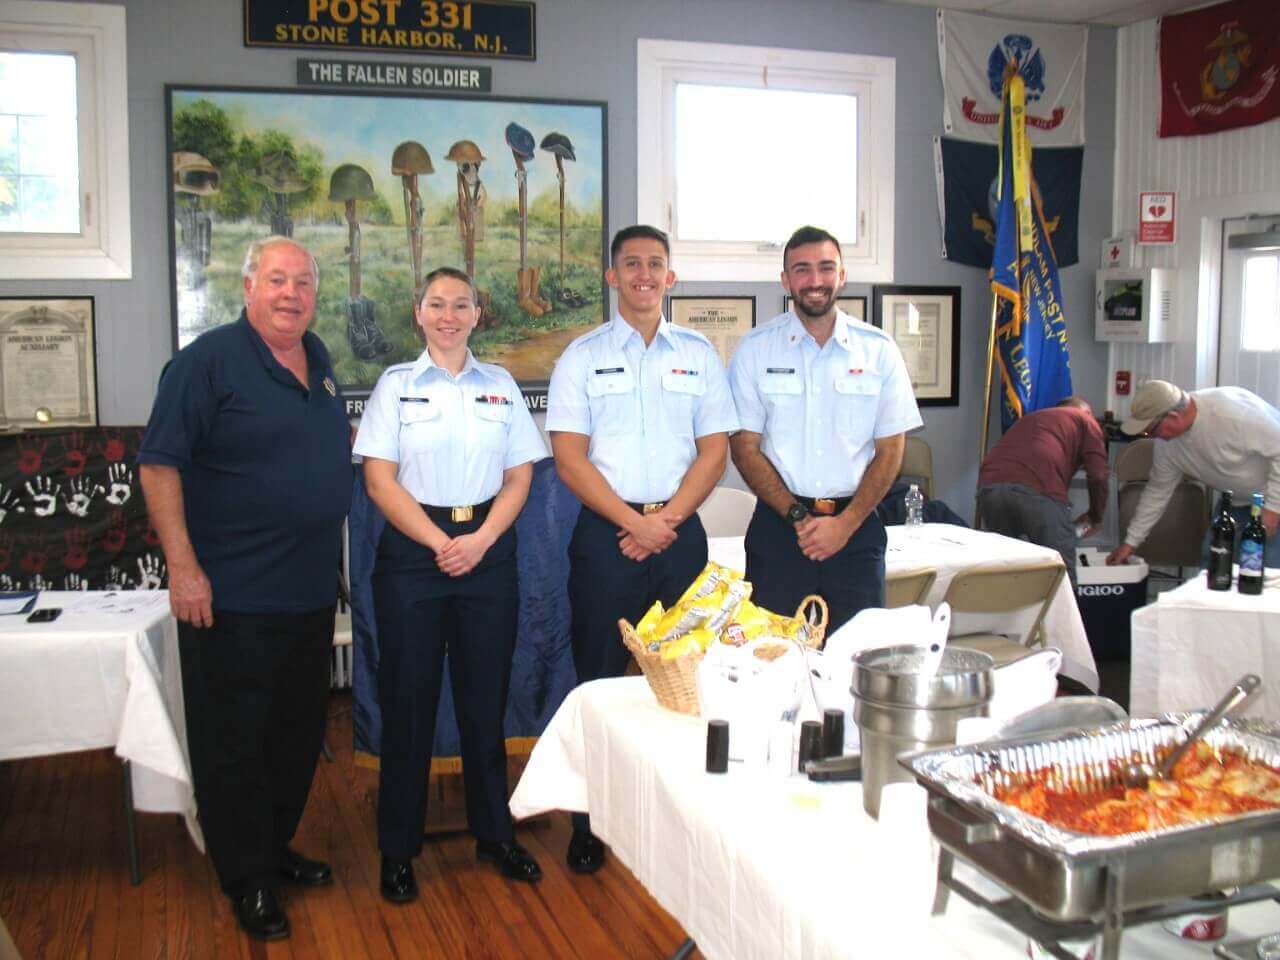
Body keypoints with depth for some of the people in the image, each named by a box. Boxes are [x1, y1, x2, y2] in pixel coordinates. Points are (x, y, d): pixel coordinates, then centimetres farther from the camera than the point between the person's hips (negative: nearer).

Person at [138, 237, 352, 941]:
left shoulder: (319, 361, 11)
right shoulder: (209, 360, -10)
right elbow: (159, 464, -14)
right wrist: (183, 566, -19)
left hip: (311, 592, 7)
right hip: (233, 595, -7)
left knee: (299, 732, 17)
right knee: (234, 740, 4)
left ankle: (275, 847, 34)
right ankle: (247, 881, 17)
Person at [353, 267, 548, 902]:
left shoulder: (500, 385, 9)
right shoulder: (396, 385, 3)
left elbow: (519, 477, 7)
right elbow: (380, 480, -4)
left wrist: (481, 540, -9)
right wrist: (439, 543, -12)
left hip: (488, 549, 2)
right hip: (412, 551, -2)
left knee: (486, 696, 8)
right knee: (408, 697, 2)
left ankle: (494, 832, 23)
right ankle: (398, 847, 15)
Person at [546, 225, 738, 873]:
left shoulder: (699, 354, 10)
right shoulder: (583, 356, 4)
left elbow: (714, 450, 5)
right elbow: (570, 458, -3)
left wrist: (667, 519, -8)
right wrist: (634, 522, -10)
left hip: (679, 533, 2)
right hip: (606, 534, -1)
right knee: (599, 681, 2)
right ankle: (590, 822, 12)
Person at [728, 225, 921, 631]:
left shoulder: (879, 350, 4)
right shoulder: (755, 349, 2)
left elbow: (890, 450, 4)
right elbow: (746, 448, 0)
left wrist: (845, 524, -7)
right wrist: (798, 517, -10)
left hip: (856, 528, 1)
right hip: (778, 525, -1)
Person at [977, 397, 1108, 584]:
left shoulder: (1030, 418, 39)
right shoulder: (1085, 420, 24)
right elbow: (1098, 477, 9)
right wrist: (1095, 518, 26)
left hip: (990, 485, 5)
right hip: (1038, 489, -5)